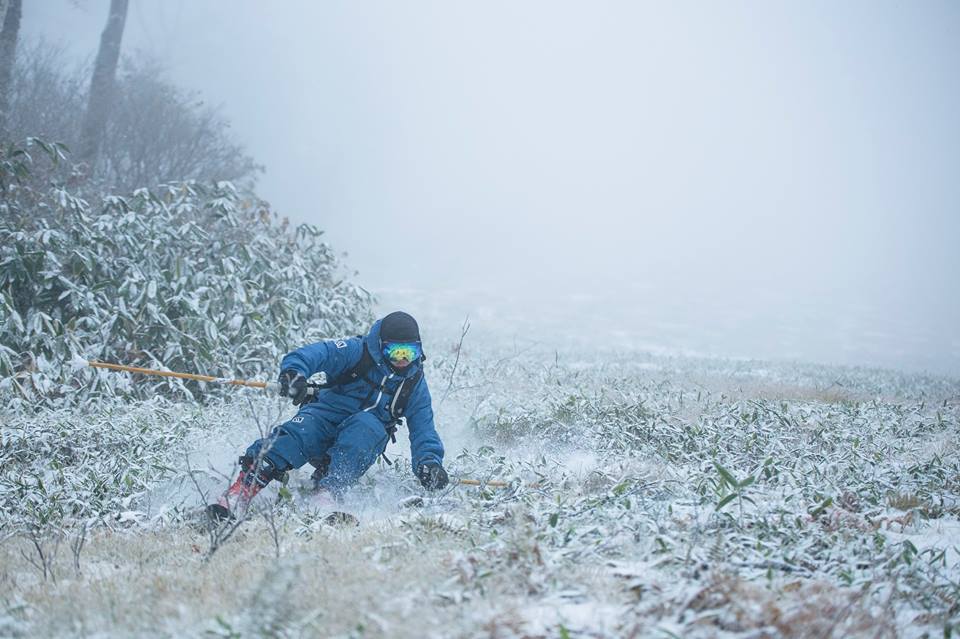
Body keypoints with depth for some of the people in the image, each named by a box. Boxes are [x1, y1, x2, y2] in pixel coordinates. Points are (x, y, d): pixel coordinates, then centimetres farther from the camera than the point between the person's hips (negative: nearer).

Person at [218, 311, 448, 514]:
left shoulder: (415, 381, 6)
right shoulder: (358, 351, -5)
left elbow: (423, 428, 5)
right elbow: (316, 354, -17)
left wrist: (430, 462, -15)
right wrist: (294, 374, -39)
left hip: (365, 436, 2)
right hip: (328, 414, -2)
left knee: (367, 424, -34)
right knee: (300, 431, -35)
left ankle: (328, 493, -47)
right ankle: (241, 491, -45)